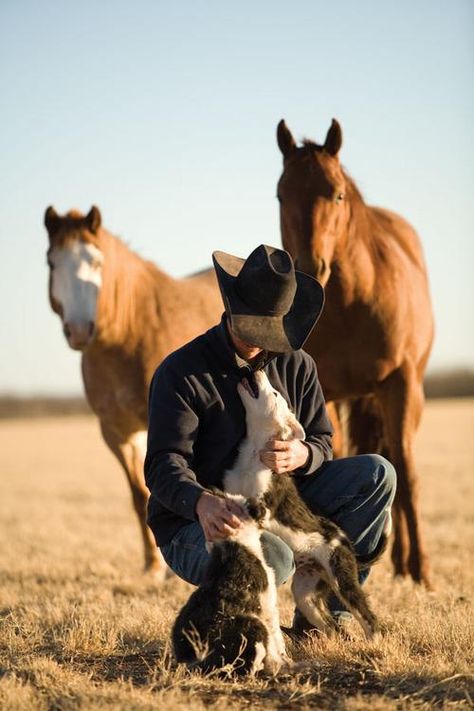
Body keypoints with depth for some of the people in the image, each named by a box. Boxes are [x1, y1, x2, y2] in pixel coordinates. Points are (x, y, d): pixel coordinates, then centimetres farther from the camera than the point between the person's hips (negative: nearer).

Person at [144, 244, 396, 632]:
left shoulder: (296, 365, 7)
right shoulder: (181, 372, -12)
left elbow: (323, 443, 4)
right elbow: (164, 465, -22)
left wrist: (301, 455, -24)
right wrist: (202, 502, -46)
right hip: (193, 525, -6)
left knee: (377, 473, -12)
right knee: (271, 558, -40)